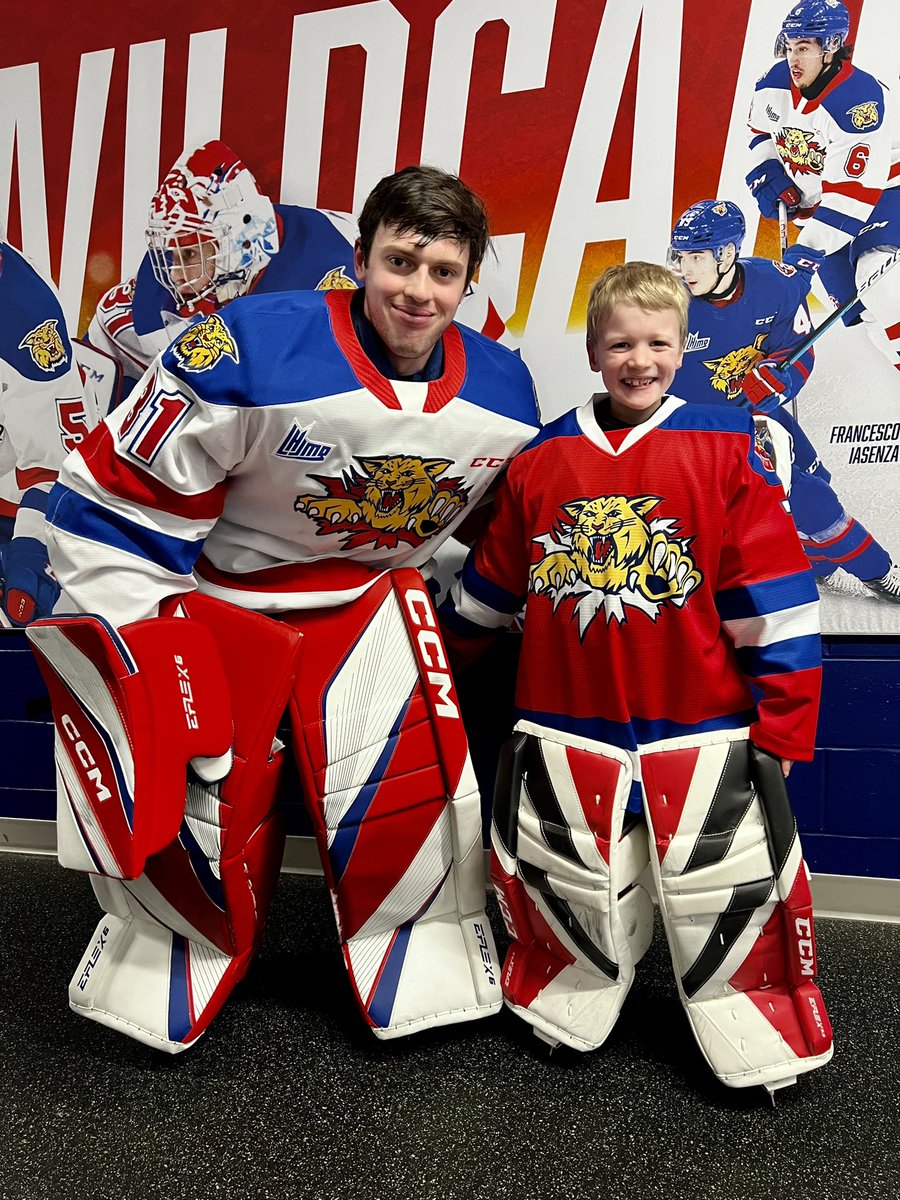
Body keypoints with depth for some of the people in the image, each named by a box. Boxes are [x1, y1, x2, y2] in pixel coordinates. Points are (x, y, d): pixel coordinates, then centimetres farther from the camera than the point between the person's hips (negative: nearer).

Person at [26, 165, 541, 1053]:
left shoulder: (504, 395, -10)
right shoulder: (249, 354, -26)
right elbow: (113, 506, -20)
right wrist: (143, 664, -17)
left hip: (371, 599, 3)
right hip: (216, 600, -3)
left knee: (417, 795, -2)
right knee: (199, 819, 4)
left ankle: (427, 970, 27)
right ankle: (164, 978, 36)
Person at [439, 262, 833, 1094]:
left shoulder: (727, 448, -5)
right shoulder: (541, 459, 3)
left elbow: (774, 597, -6)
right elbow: (490, 584, 15)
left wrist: (781, 718, -7)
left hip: (702, 735, -2)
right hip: (564, 735, 3)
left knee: (731, 896, 7)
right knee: (564, 887, 17)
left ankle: (763, 1042, 33)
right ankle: (563, 1009, 44)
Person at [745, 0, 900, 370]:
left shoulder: (860, 101, -30)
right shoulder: (773, 86, -10)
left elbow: (852, 191, -34)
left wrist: (811, 247, -38)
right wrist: (768, 178, -6)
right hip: (816, 197, 7)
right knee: (839, 279, 3)